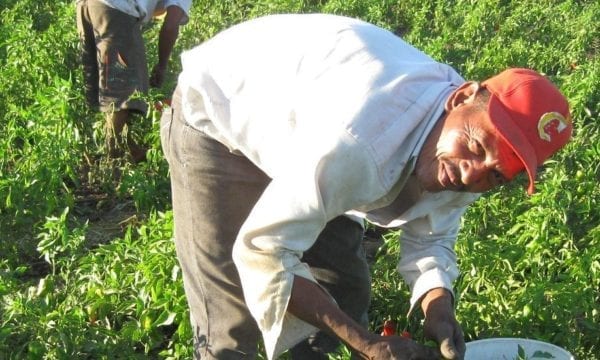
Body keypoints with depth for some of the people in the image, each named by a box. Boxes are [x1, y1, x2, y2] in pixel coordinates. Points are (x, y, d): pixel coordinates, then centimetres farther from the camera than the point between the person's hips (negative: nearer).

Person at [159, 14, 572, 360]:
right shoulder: (356, 146, -42)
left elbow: (430, 238, 0)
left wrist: (438, 312, -21)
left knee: (345, 292, 9)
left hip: (297, 123, 7)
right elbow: (259, 253, -34)